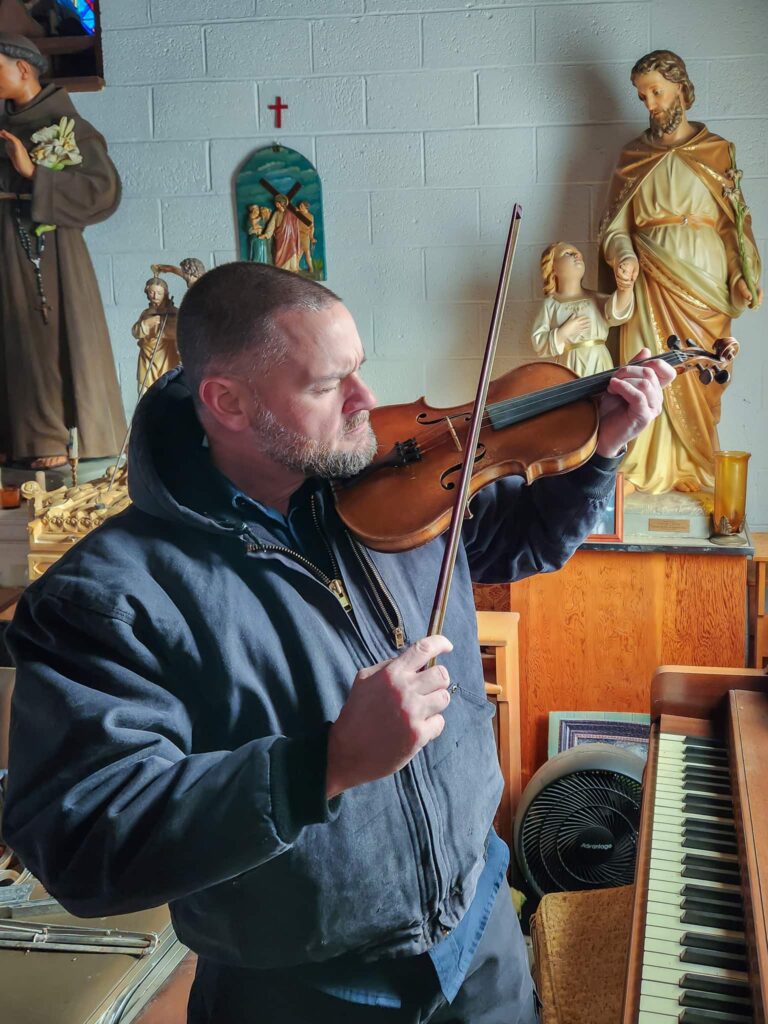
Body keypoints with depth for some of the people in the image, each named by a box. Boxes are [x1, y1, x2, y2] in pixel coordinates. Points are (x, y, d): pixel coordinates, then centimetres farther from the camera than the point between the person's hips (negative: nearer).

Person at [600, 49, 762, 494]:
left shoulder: (717, 150, 9)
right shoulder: (634, 155, 11)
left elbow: (734, 221, 7)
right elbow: (616, 224, 7)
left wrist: (742, 275, -6)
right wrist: (624, 255, -14)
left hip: (704, 284, 0)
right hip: (652, 283, 0)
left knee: (699, 383, 0)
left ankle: (696, 478, 10)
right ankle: (650, 477, 2)